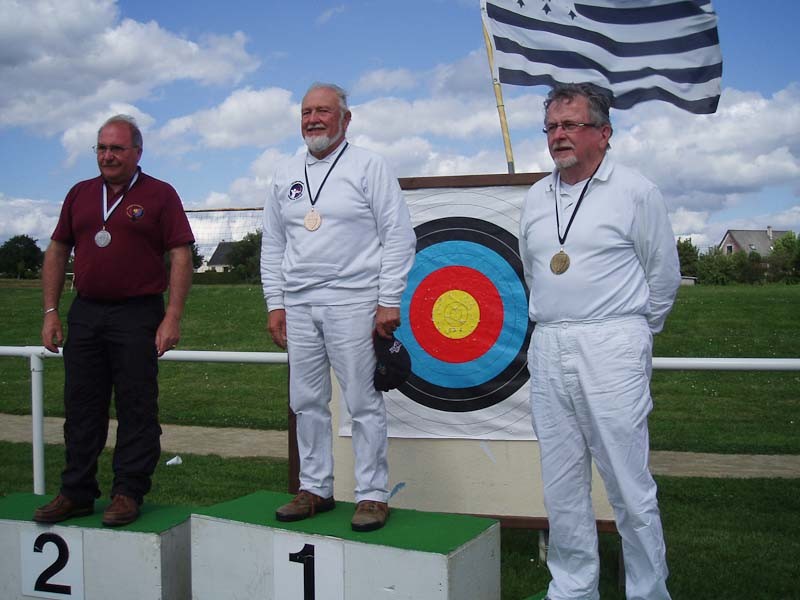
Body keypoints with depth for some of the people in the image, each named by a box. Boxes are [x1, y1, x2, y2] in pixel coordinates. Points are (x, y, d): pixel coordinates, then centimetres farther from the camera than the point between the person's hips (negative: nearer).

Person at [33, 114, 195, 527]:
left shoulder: (159, 195, 0)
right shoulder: (80, 195, 14)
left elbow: (181, 257, -6)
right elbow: (56, 253, 15)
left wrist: (172, 318, -13)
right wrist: (50, 312, 7)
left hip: (138, 314, -5)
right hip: (85, 312, 5)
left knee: (136, 409, 0)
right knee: (81, 408, 9)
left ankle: (128, 493, 10)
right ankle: (76, 492, 19)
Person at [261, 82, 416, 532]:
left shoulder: (368, 166, 0)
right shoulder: (286, 176, 15)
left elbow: (398, 237, -5)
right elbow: (273, 245, 18)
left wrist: (389, 301, -11)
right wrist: (275, 304, 10)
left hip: (352, 301, -5)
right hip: (298, 304, 6)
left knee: (364, 402, -2)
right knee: (307, 402, 9)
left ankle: (373, 495, 7)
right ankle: (316, 489, 21)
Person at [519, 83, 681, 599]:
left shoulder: (636, 191, -1)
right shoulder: (537, 198, 14)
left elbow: (664, 277, 6)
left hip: (611, 350, -5)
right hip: (549, 352, 5)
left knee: (629, 485, -3)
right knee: (562, 487, 10)